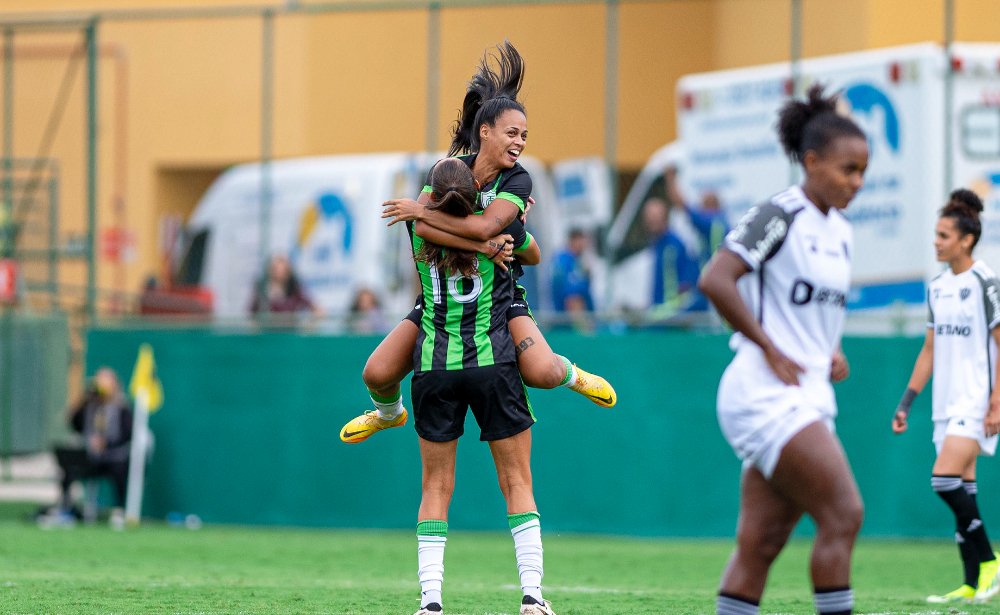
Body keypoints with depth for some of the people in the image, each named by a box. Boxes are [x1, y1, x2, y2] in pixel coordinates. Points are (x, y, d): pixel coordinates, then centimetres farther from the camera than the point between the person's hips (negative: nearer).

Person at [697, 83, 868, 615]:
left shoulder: (839, 231, 15)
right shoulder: (780, 216, -11)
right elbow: (715, 279, -21)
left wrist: (830, 353, 11)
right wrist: (771, 350, -18)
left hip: (806, 400, 9)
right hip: (766, 396, -9)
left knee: (760, 543, 5)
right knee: (843, 514, -14)